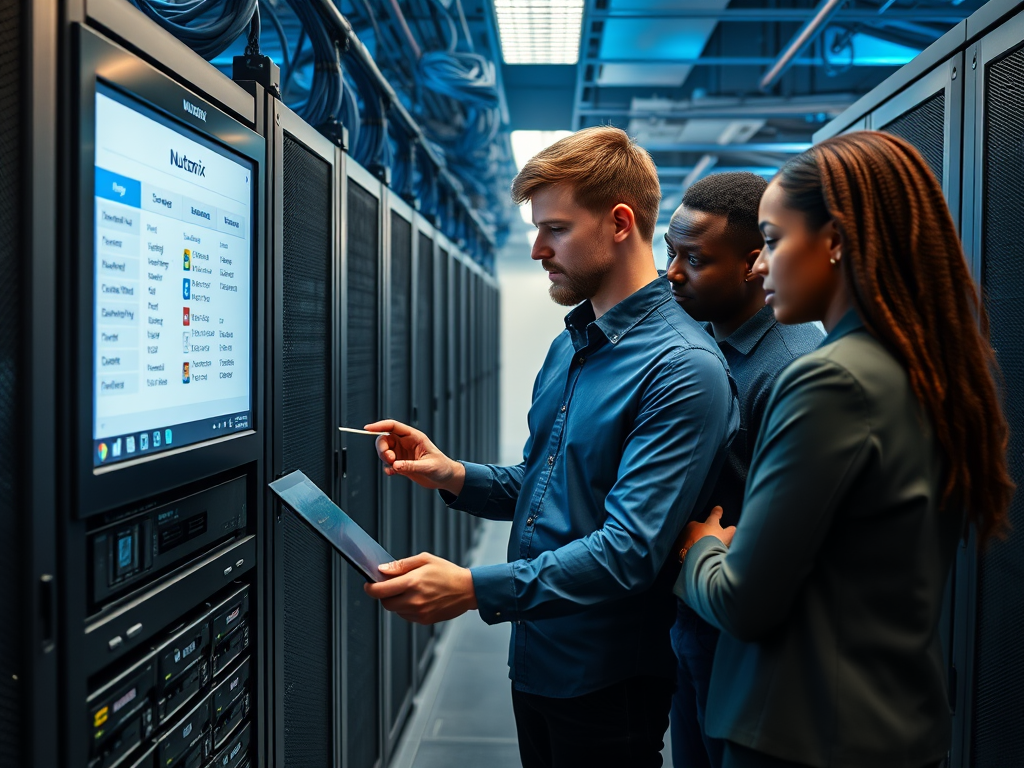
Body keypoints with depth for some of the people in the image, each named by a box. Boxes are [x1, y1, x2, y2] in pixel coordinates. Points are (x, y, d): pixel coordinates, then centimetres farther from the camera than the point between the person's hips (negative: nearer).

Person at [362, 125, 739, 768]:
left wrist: (475, 589, -33)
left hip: (608, 683, -7)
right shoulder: (568, 347, 7)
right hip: (535, 659, 8)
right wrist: (453, 475, -3)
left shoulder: (683, 371, -21)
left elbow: (630, 551, -27)